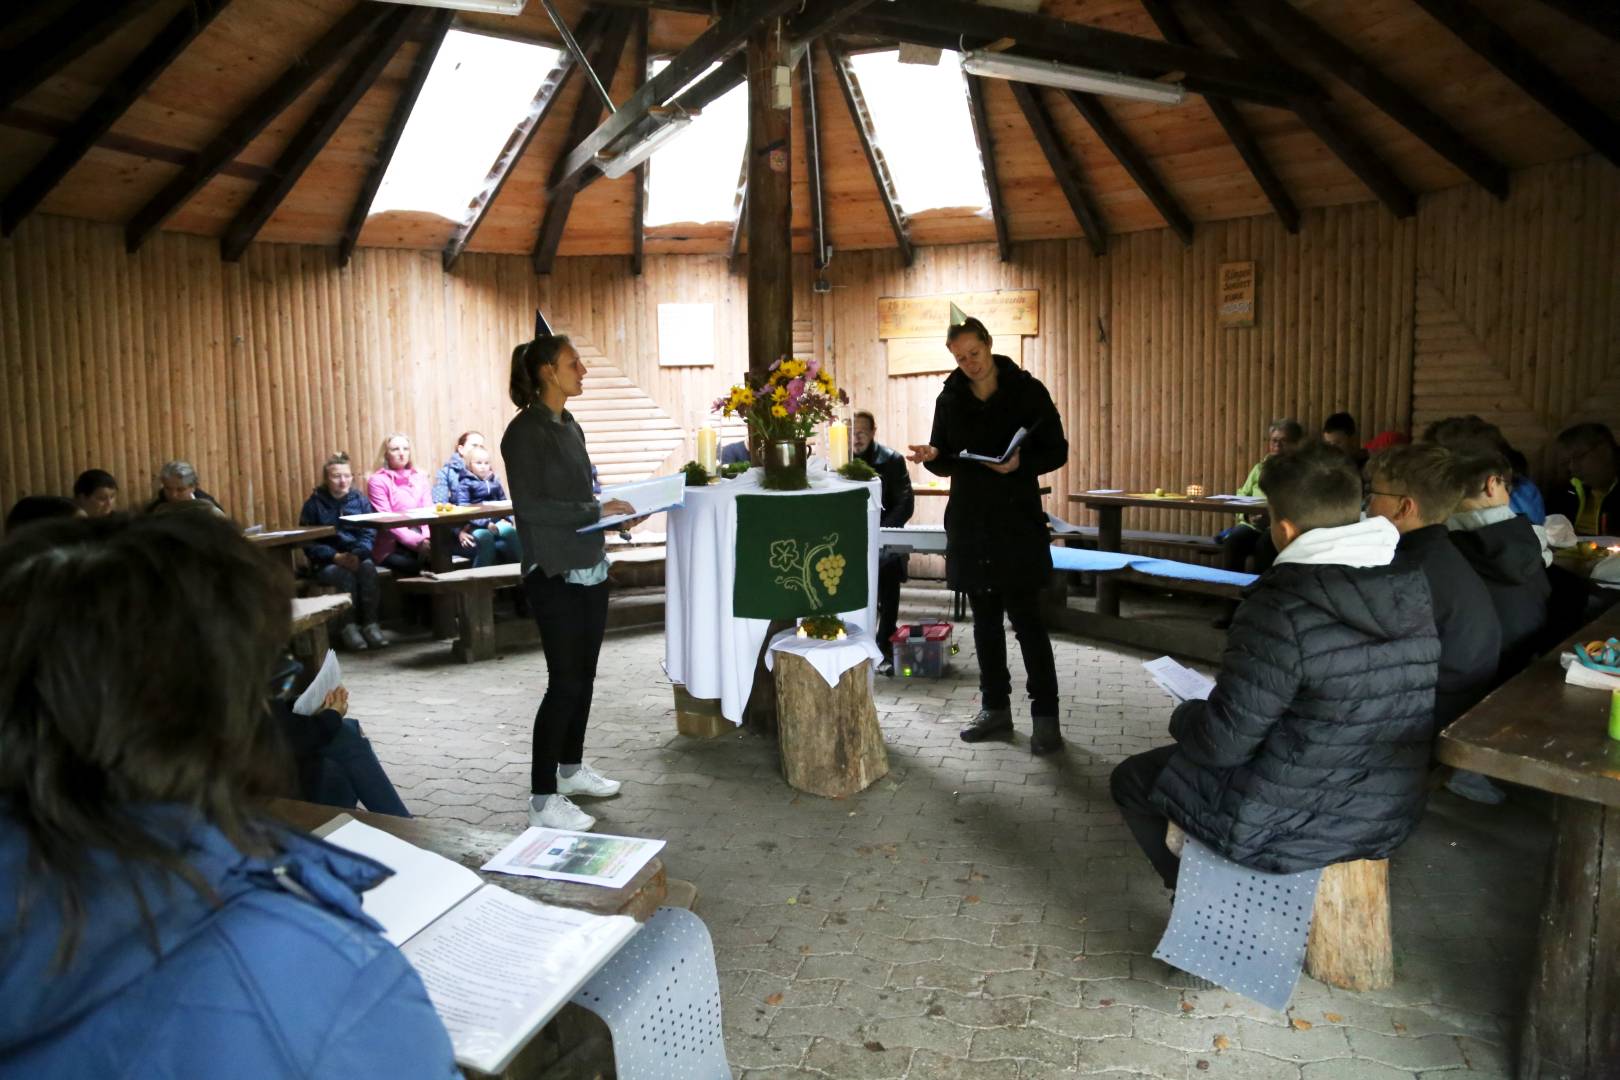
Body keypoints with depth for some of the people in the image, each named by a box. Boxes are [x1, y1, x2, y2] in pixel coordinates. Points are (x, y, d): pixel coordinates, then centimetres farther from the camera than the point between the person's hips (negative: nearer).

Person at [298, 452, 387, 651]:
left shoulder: (360, 500, 8)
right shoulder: (314, 503, 1)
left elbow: (369, 534, -1)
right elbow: (308, 543, -4)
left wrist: (358, 554, -22)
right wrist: (335, 556, -19)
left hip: (358, 557, 2)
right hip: (326, 563, -2)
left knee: (368, 567, -31)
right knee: (345, 574, -33)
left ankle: (370, 624, -26)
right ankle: (349, 626, -24)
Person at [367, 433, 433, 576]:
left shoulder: (420, 477, 14)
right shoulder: (378, 481, 0)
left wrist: (428, 538, -16)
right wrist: (417, 541, -21)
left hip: (422, 541, 4)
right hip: (391, 546, -4)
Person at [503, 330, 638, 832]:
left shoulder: (569, 425, 12)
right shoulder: (525, 431, -13)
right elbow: (530, 506, -19)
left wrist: (609, 510, 4)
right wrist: (596, 510, -21)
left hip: (589, 568, 8)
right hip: (553, 575, -8)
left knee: (583, 675, 15)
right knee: (564, 682, -5)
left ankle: (571, 768, 32)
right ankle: (543, 799, 5)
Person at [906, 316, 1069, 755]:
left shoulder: (1027, 391, -4)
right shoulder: (950, 398, 8)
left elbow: (1057, 451, -2)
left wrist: (1021, 463, -21)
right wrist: (932, 457, -10)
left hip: (1018, 523, -4)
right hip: (969, 524, 5)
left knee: (1026, 620, -4)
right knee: (985, 620, 12)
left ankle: (1045, 715, 7)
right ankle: (995, 708, 23)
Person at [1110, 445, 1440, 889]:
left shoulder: (1281, 609, -28)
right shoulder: (1417, 590, -6)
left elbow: (1222, 744, -22)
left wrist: (1184, 715, 0)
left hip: (1287, 828, -7)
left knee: (1130, 778, 16)